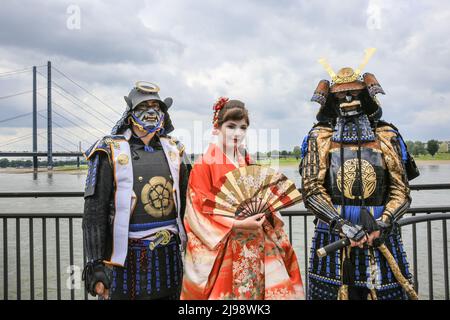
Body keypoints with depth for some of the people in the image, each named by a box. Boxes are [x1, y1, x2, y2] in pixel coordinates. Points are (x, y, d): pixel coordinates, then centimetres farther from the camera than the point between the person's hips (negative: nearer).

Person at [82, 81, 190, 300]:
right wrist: (95, 264, -10)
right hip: (127, 256, -4)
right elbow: (95, 212, -6)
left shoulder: (174, 151, 8)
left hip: (169, 255, 4)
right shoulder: (111, 152, -4)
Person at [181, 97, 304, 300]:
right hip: (221, 249, -5)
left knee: (254, 290, 7)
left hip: (253, 247, 5)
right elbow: (200, 211, -13)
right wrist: (237, 224, -19)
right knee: (223, 292, 1)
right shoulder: (205, 164, -9)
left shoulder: (248, 163, 9)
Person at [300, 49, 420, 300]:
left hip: (380, 236, 1)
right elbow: (312, 190, -4)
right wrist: (342, 225, -16)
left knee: (387, 292, 5)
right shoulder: (319, 137, 4)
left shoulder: (387, 136, 7)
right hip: (332, 235, -1)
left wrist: (382, 223, -13)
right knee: (331, 292, 3)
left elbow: (401, 191, 4)